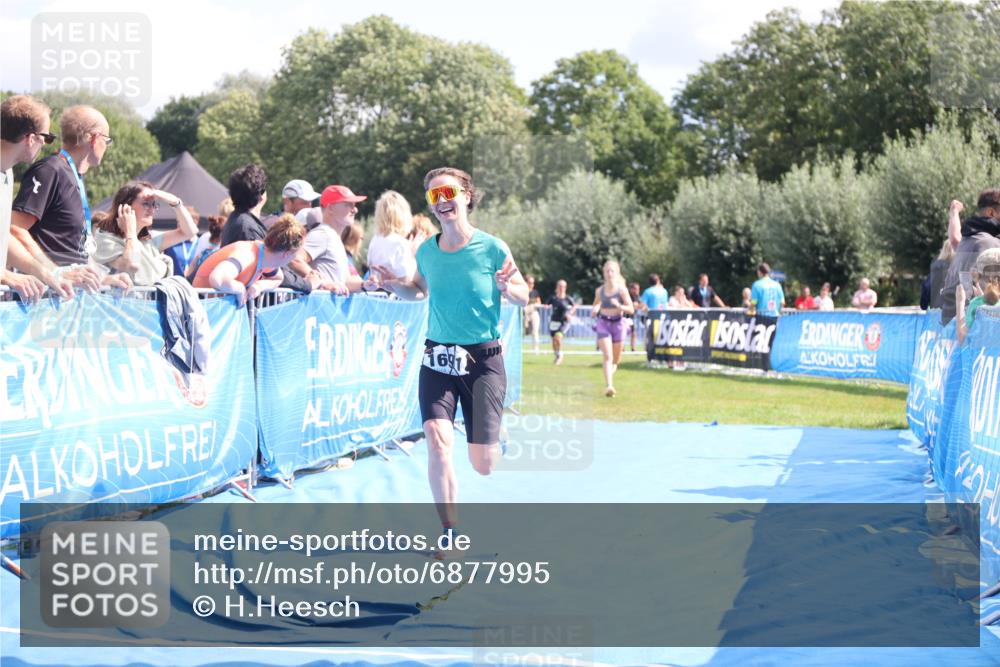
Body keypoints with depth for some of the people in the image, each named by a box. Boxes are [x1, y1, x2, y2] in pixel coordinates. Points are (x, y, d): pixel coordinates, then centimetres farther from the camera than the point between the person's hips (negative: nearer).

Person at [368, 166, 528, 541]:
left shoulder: (492, 248, -9)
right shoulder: (426, 251, 0)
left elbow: (524, 298, 2)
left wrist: (506, 288, -20)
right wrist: (392, 285, 0)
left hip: (484, 359, -2)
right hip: (437, 359, 2)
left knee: (483, 465, 1)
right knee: (437, 441, -19)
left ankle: (497, 435, 40)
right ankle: (450, 534, -5)